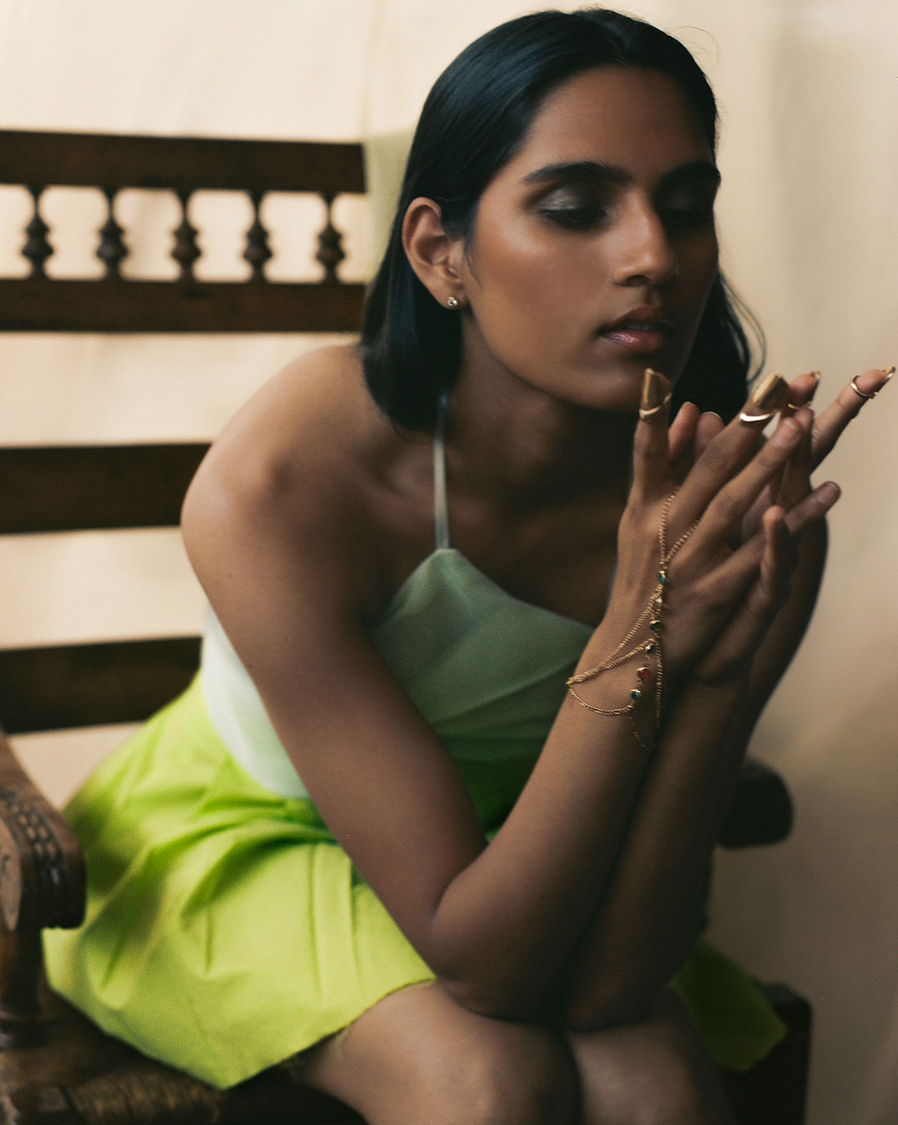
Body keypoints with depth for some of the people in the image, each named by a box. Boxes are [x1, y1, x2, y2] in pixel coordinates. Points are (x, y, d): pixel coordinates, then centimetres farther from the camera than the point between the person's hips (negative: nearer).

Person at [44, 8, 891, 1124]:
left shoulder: (727, 494, -23)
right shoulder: (277, 485, -32)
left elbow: (603, 986, -25)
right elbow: (485, 965, -30)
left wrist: (724, 663, -38)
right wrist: (638, 642, -41)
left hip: (501, 836, 3)